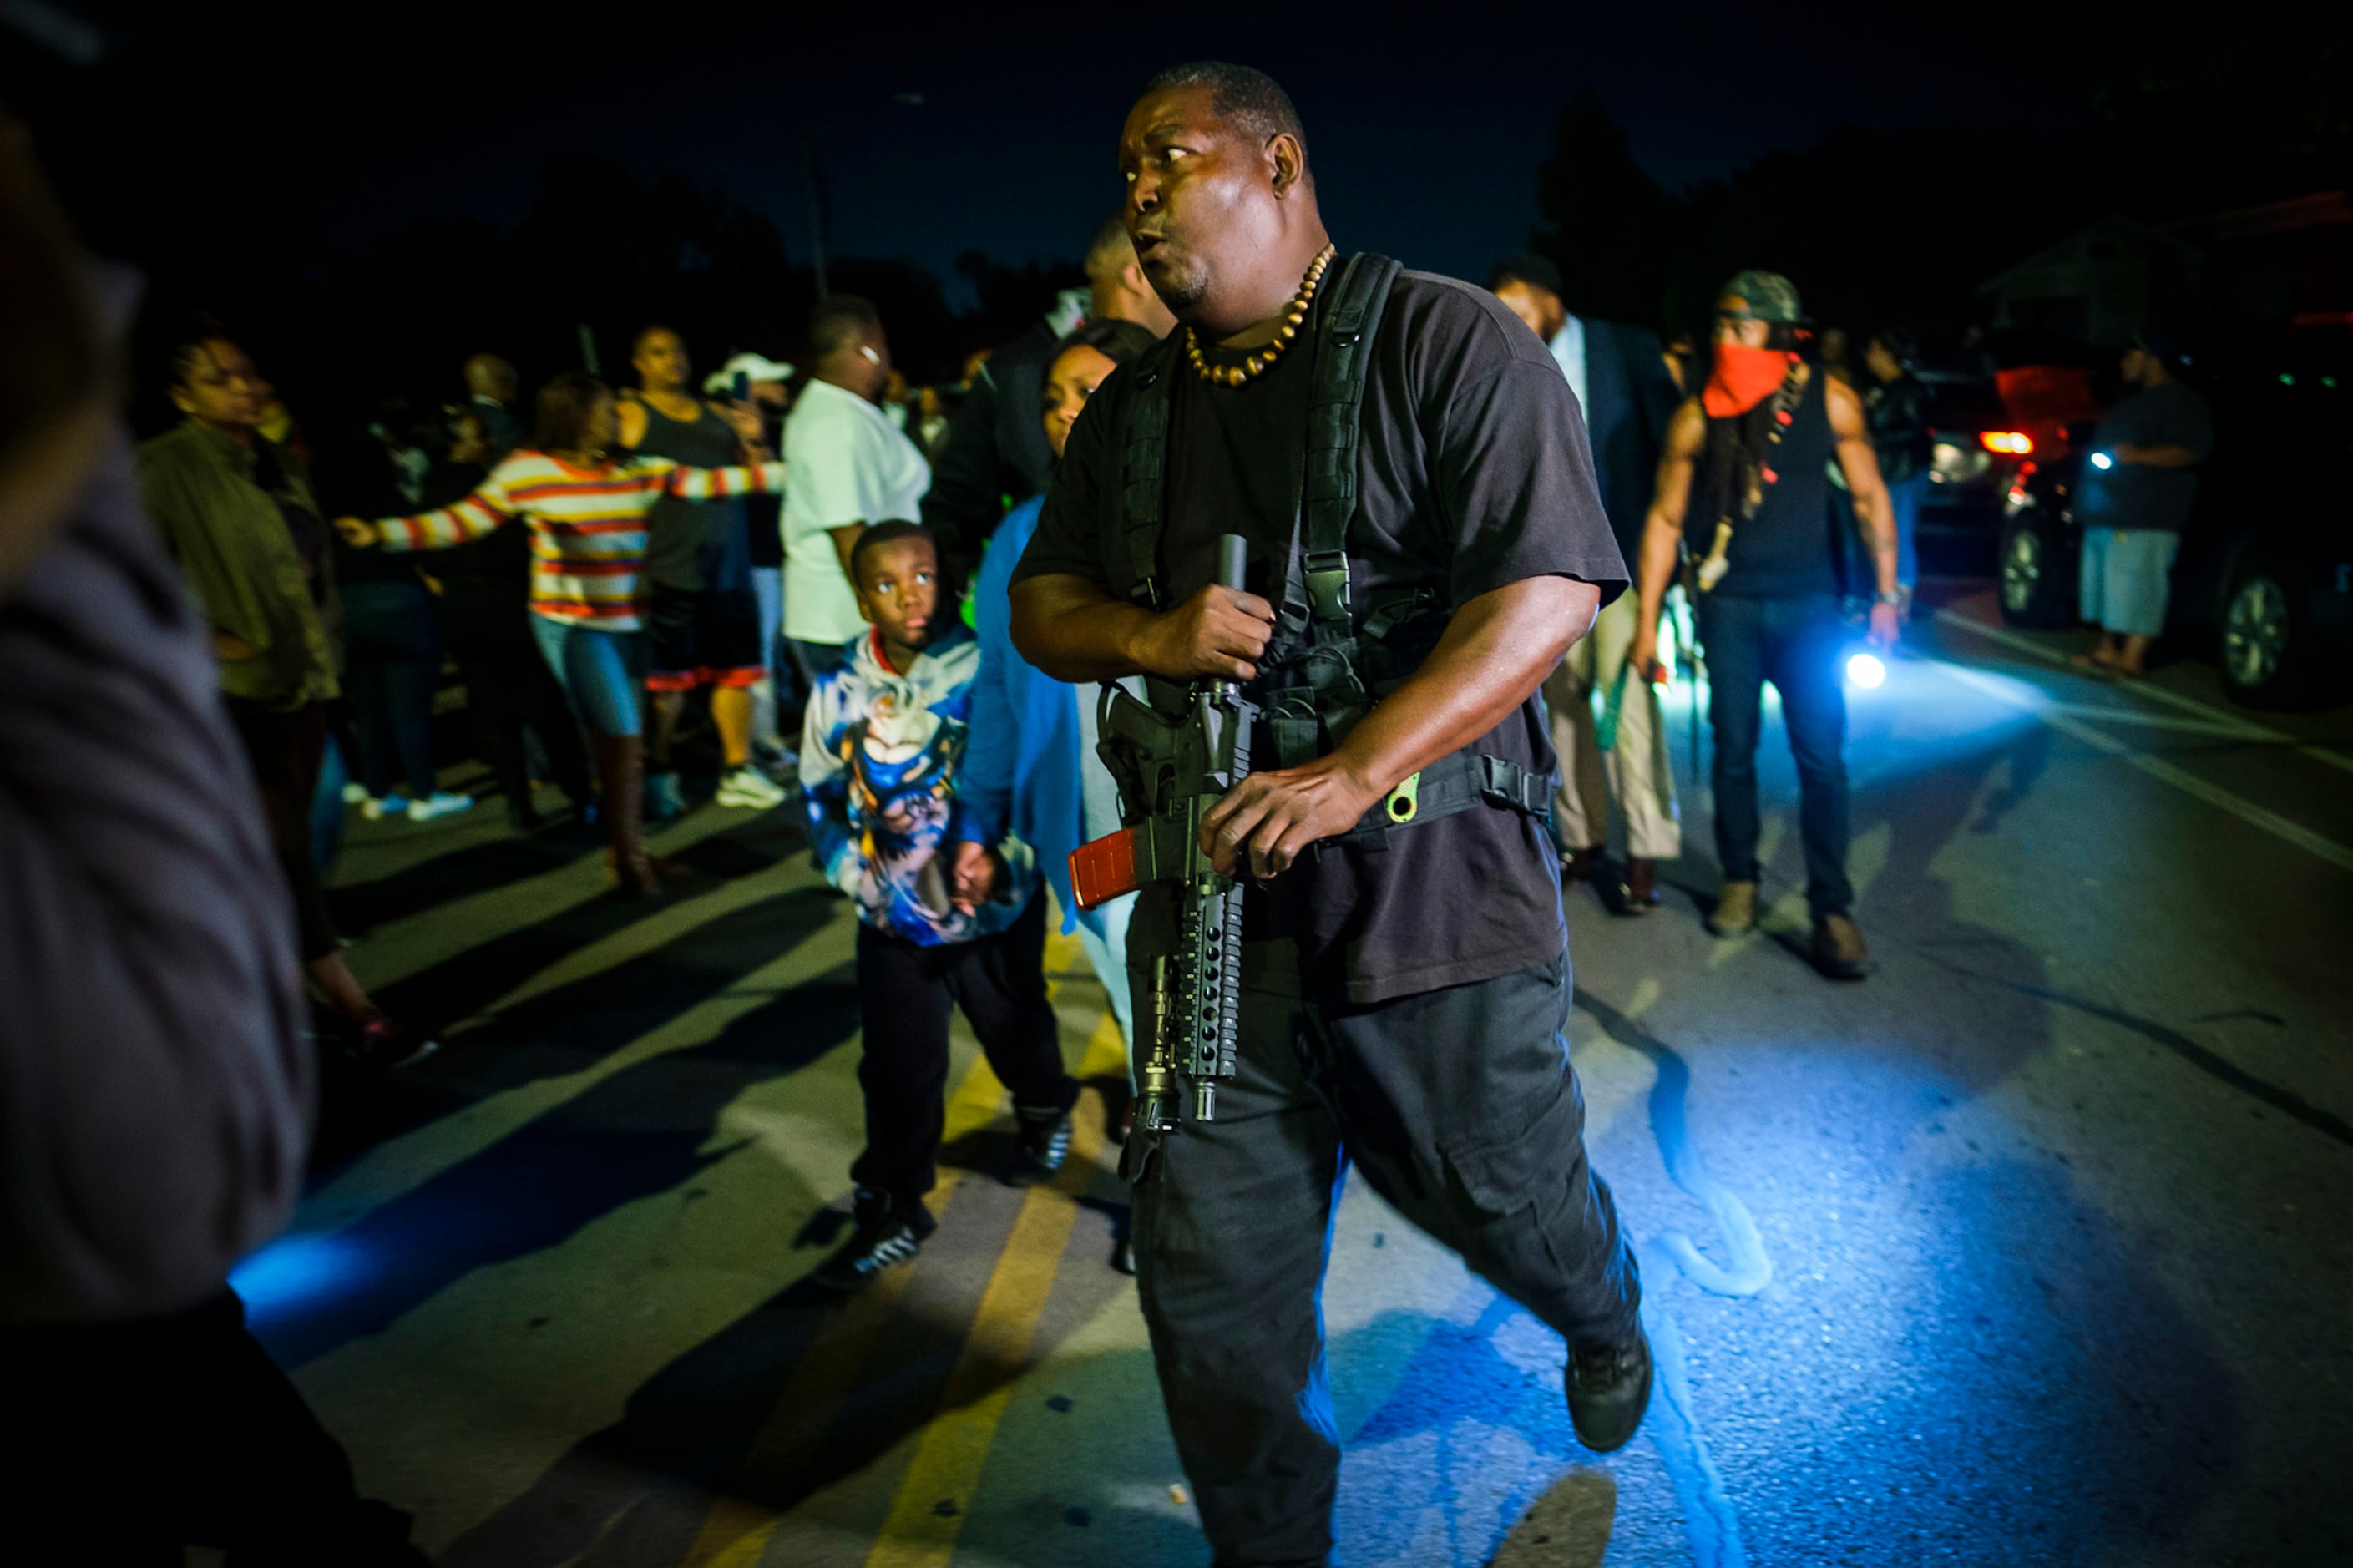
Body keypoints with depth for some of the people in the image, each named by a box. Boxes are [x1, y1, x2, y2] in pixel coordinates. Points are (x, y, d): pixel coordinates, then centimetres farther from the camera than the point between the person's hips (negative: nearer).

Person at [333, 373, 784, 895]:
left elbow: (703, 483, 3)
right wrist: (384, 533, -18)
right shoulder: (527, 471, -4)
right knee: (619, 737, -7)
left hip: (628, 623, 4)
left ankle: (623, 846, 21)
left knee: (624, 743, 6)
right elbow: (463, 520, -6)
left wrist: (783, 472, -1)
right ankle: (629, 857, 7)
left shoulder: (638, 471, 4)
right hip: (570, 624, -4)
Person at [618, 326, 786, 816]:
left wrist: (752, 441, 0)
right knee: (666, 682, 0)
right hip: (668, 569, -5)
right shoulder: (631, 416, 0)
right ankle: (658, 775, 16)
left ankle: (737, 773, 19)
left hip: (728, 567, 5)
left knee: (737, 671, 8)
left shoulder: (718, 415, 16)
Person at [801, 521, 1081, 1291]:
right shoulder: (839, 691, -7)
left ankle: (1046, 1114, 51)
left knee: (1017, 1028, 19)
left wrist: (997, 853, -23)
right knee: (898, 1067, 3)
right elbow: (821, 802, 4)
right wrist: (866, 880, -7)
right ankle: (892, 1213, 21)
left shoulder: (984, 669, -15)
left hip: (997, 903, -1)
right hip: (895, 918, 1)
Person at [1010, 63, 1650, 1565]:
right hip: (1214, 884, 5)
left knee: (1498, 1190, 15)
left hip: (1434, 878, -4)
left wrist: (1347, 776, -25)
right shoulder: (1131, 408, 13)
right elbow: (1041, 600, 17)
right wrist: (1145, 634, -8)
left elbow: (1548, 593, -15)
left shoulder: (1449, 343, -6)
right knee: (1209, 1264, 7)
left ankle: (1605, 1320, 53)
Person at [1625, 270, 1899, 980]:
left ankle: (1831, 909, 1)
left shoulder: (1829, 402, -1)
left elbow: (1869, 498, 6)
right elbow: (1665, 519, 3)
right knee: (1733, 749, 5)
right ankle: (1739, 882, 23)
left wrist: (1885, 594, 1)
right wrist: (1647, 620, 0)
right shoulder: (1698, 416, -2)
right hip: (1730, 603, 0)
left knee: (1821, 754, -6)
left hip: (1808, 601, 0)